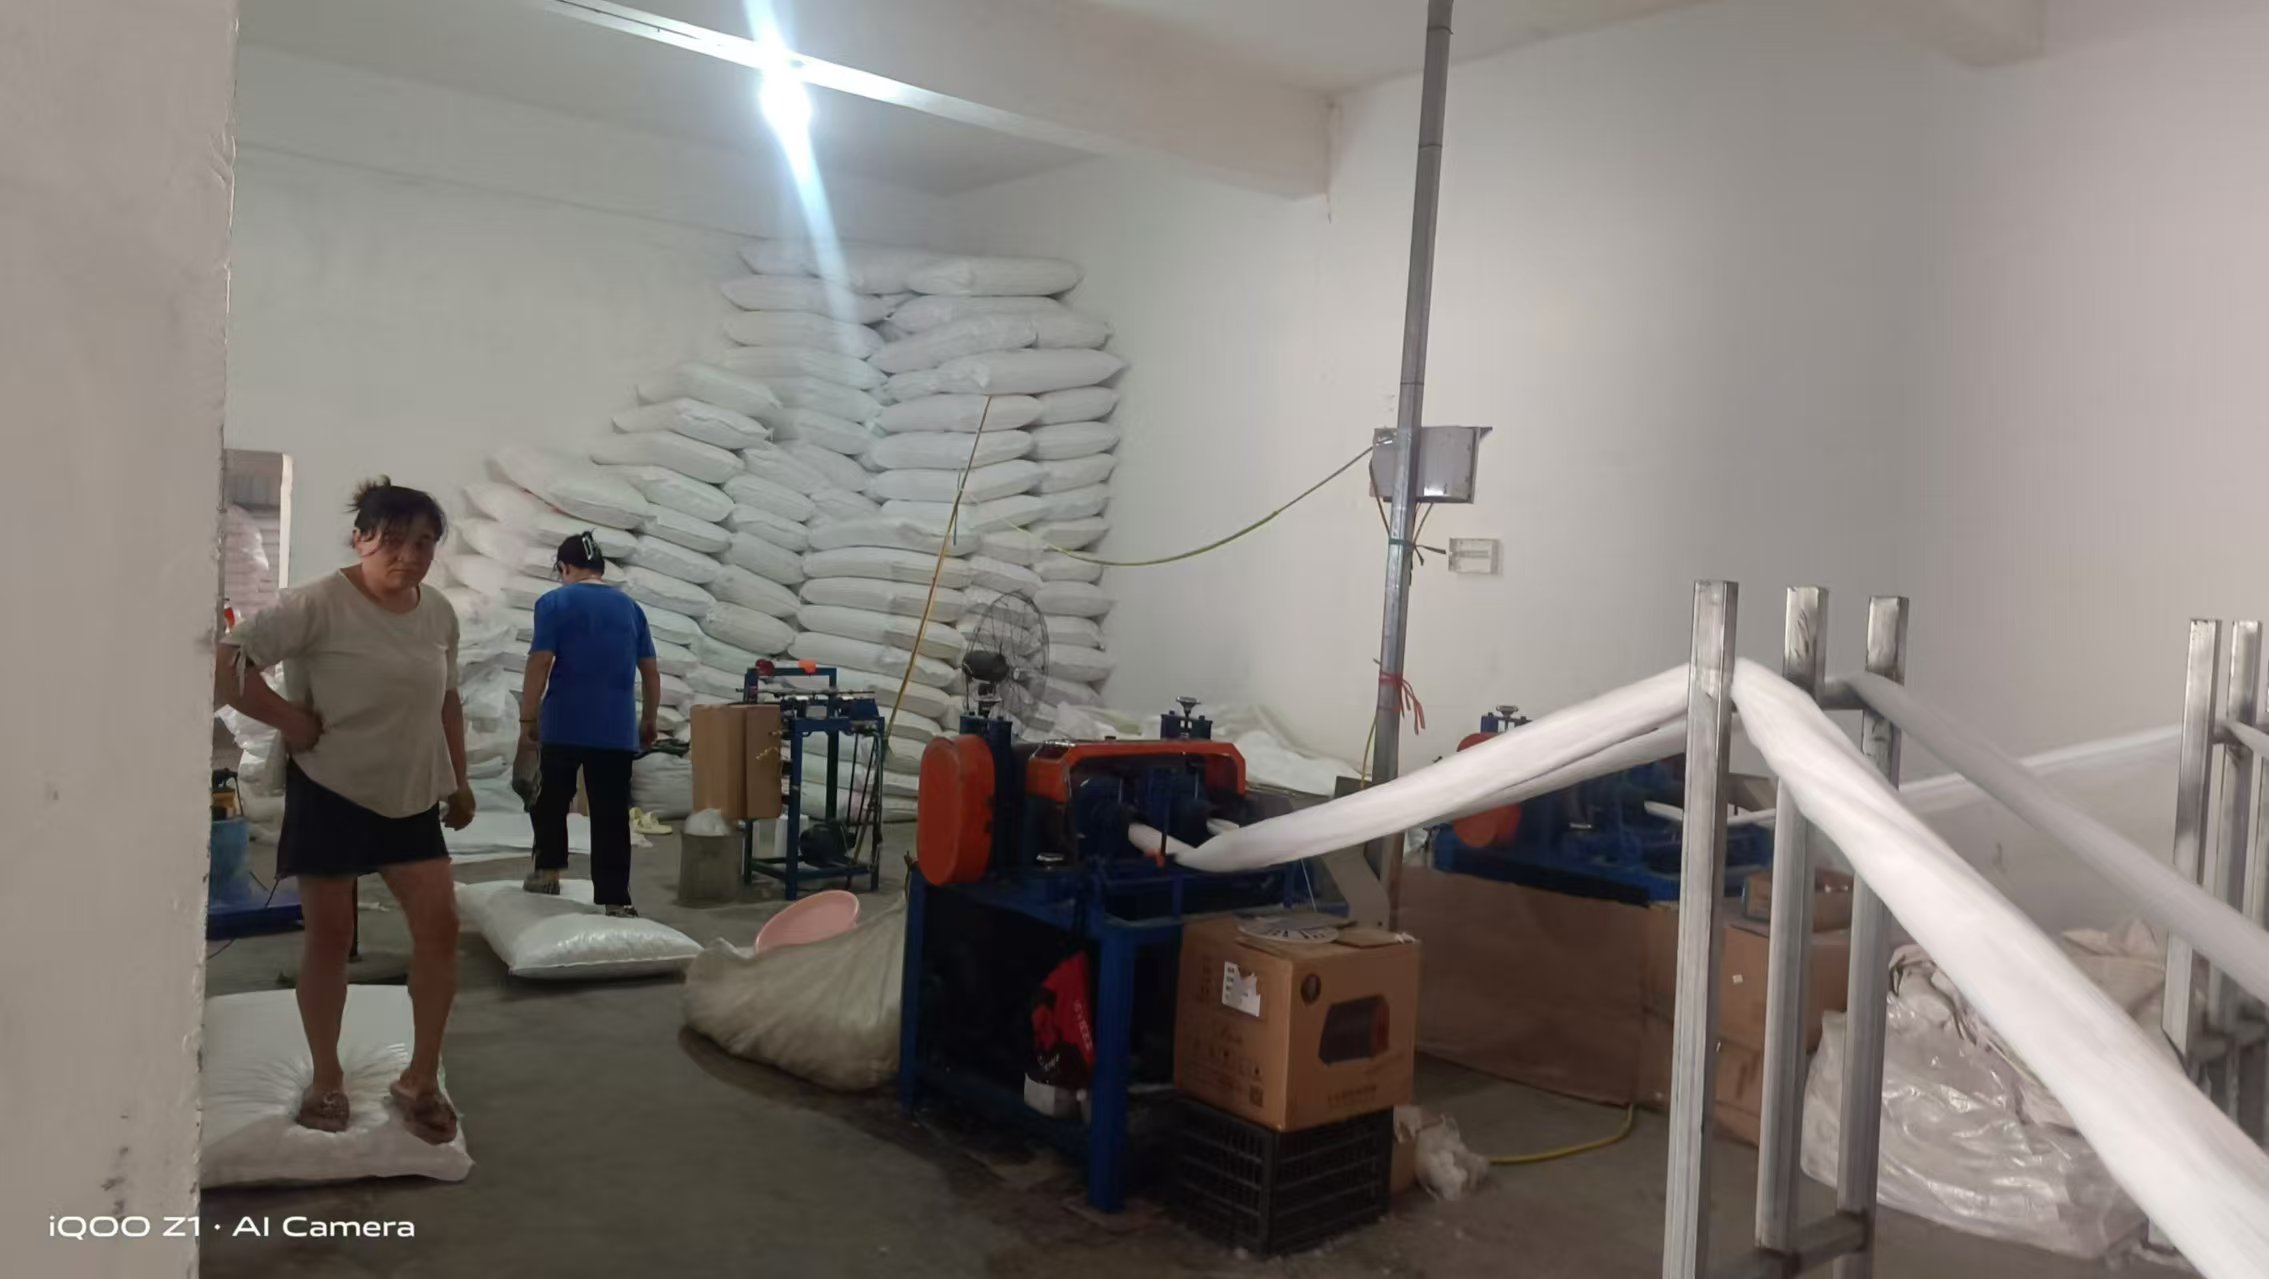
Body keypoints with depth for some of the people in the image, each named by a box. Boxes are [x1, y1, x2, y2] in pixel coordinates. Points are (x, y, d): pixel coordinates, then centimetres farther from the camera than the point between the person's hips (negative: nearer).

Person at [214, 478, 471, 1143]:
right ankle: (326, 1078, 24)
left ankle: (420, 1080, 12)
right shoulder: (320, 604, -17)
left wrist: (458, 780, 15)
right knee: (329, 935, 5)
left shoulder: (440, 614, 2)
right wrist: (290, 720, -20)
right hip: (330, 793, -5)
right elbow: (224, 661, -24)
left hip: (412, 798, 5)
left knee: (440, 925, -2)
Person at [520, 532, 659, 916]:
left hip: (563, 726, -3)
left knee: (550, 801, 19)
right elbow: (651, 672, 10)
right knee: (612, 814, 2)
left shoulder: (555, 603, -1)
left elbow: (539, 665, -10)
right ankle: (614, 899, 1)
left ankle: (548, 870, 19)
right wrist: (648, 721, 20)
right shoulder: (630, 607, 11)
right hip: (617, 730, 3)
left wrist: (527, 718, -4)